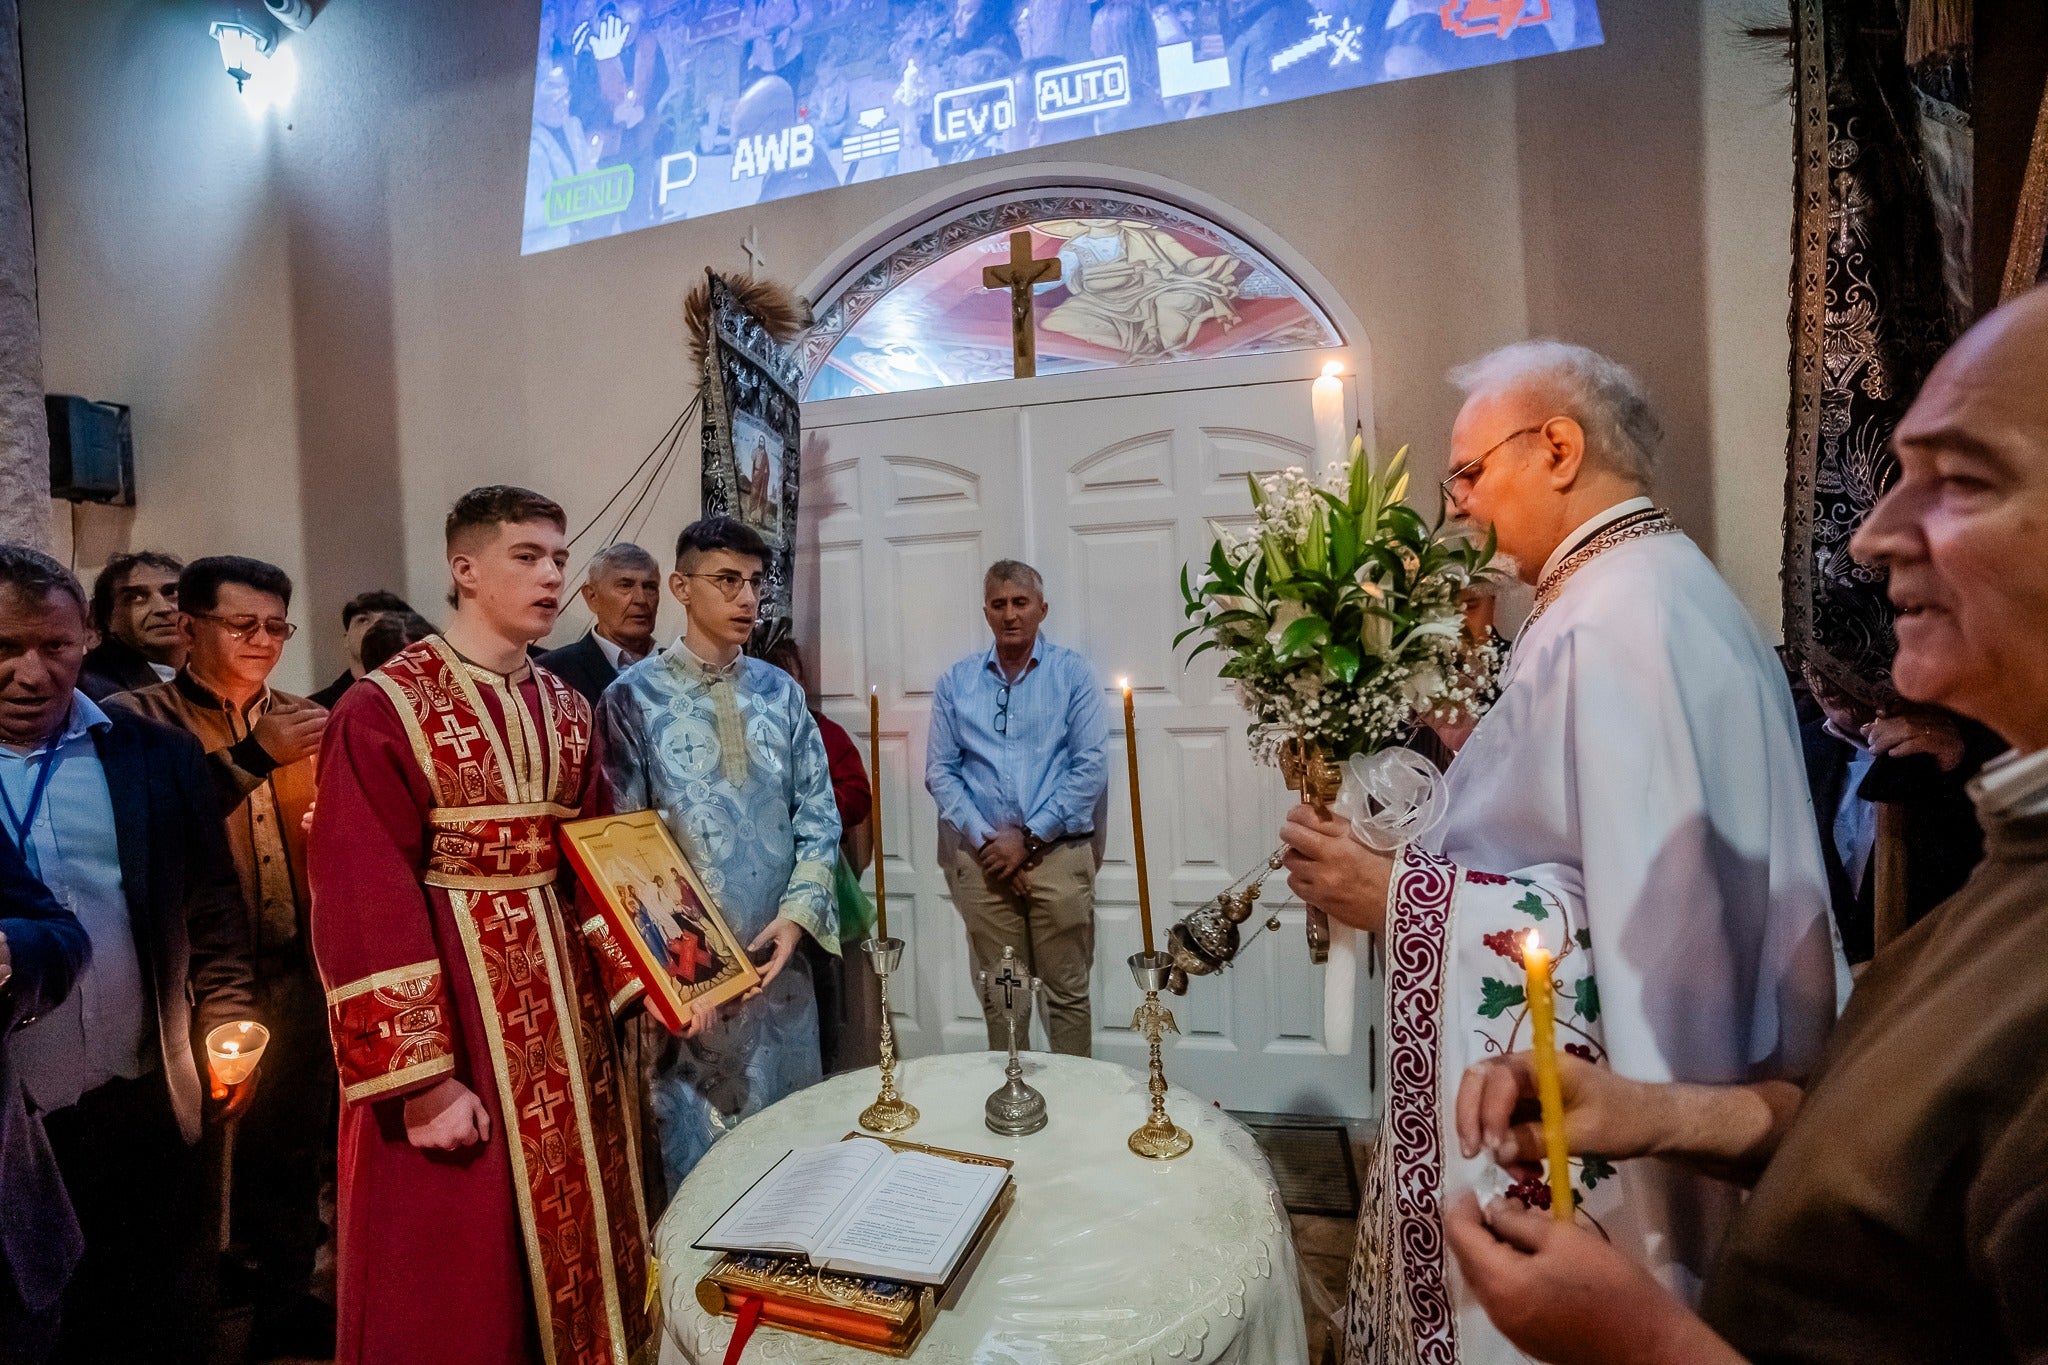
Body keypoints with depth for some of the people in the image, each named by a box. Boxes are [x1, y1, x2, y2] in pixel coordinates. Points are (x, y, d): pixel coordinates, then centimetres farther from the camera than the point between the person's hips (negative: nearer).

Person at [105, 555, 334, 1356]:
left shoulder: (304, 723, 10)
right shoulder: (138, 719, -4)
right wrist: (252, 756, -27)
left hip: (296, 974, 4)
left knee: (292, 1141, 13)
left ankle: (285, 1298, 30)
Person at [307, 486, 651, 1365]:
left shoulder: (567, 711, 7)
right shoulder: (384, 709, -11)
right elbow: (361, 903, -14)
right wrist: (424, 1079, -16)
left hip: (561, 993, 6)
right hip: (446, 996, -5)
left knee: (573, 1232, 16)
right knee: (454, 1275, 8)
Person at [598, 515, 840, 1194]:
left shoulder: (780, 691, 5)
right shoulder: (634, 697, -7)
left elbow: (817, 816, 5)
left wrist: (797, 913, -9)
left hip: (777, 956, 4)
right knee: (697, 1143, 8)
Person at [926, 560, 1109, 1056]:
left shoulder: (1072, 674, 1)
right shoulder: (955, 682, 8)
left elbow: (1092, 767, -5)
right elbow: (940, 771, 5)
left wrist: (1028, 837, -10)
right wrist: (983, 840, -8)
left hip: (1058, 854, -2)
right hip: (982, 860, 2)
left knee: (1067, 993, 5)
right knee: (997, 995, 11)